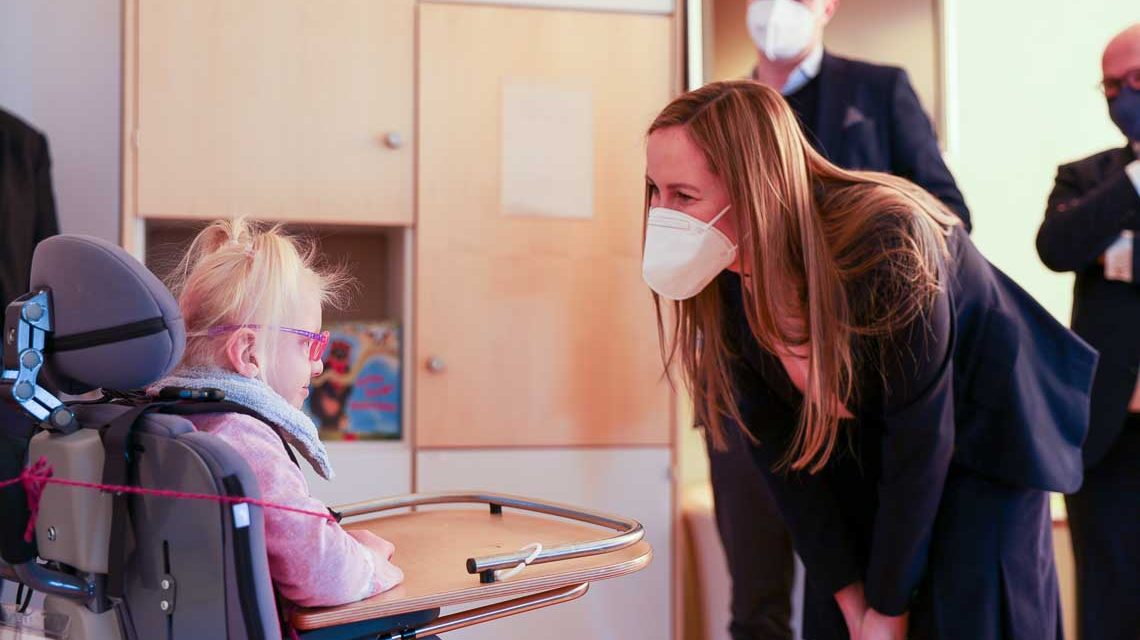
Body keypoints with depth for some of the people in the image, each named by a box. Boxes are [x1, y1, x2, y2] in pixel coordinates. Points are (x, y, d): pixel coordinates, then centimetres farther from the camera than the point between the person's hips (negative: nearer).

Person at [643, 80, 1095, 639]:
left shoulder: (884, 243, -34)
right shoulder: (720, 278, -17)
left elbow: (922, 440, -26)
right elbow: (777, 442, -9)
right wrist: (848, 593, -8)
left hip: (985, 440, -4)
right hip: (858, 456, 5)